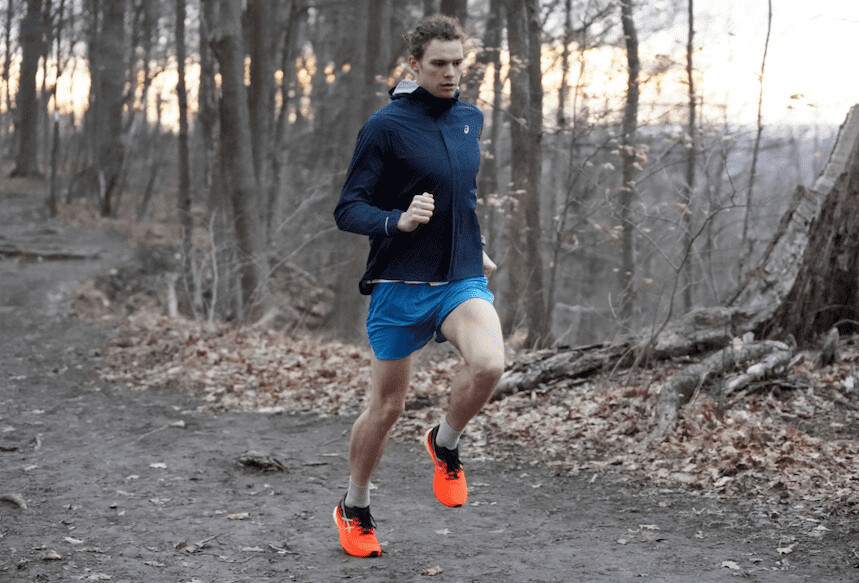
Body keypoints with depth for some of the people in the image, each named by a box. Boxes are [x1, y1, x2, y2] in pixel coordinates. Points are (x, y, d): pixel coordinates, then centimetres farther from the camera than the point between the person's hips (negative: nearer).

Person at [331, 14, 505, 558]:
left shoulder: (471, 118, 9)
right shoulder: (386, 126, -9)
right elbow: (348, 210, -10)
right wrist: (399, 221, -26)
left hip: (463, 279, 4)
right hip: (401, 285, -4)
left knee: (489, 364, -25)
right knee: (387, 407, 5)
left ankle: (445, 443, 7)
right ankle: (355, 509, 30)